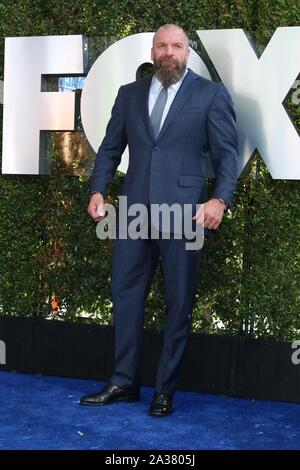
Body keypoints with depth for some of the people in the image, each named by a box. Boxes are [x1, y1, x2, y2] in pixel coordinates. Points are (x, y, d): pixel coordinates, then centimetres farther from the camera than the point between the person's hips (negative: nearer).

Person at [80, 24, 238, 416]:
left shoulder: (211, 94, 3)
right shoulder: (129, 94, 14)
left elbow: (226, 152, -1)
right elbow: (110, 147, 14)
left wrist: (220, 198, -15)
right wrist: (98, 190, 0)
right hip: (134, 209, 4)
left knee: (179, 302, 3)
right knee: (125, 295, 7)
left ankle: (165, 389, 16)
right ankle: (124, 382, 19)